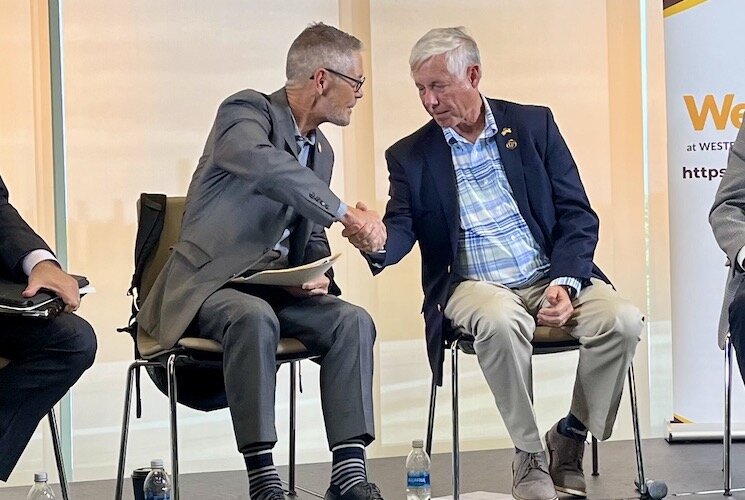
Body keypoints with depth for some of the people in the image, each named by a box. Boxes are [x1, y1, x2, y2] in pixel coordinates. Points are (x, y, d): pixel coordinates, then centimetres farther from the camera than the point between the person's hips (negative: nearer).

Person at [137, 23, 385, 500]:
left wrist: (318, 277, 0)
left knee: (353, 320, -20)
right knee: (255, 318, -38)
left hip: (277, 288, 7)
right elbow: (260, 161, -33)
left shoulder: (322, 151, 16)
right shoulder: (248, 111, -9)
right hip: (211, 282, -7)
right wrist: (345, 212, -34)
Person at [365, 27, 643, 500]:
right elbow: (402, 226, -4)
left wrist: (566, 282, -12)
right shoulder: (410, 155, 7)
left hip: (551, 279, 2)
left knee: (622, 319, -26)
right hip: (474, 285, -1)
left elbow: (577, 213, 4)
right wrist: (378, 244, -29)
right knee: (500, 322, -37)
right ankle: (529, 455, -17)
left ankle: (570, 437, -1)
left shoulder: (534, 124, 7)